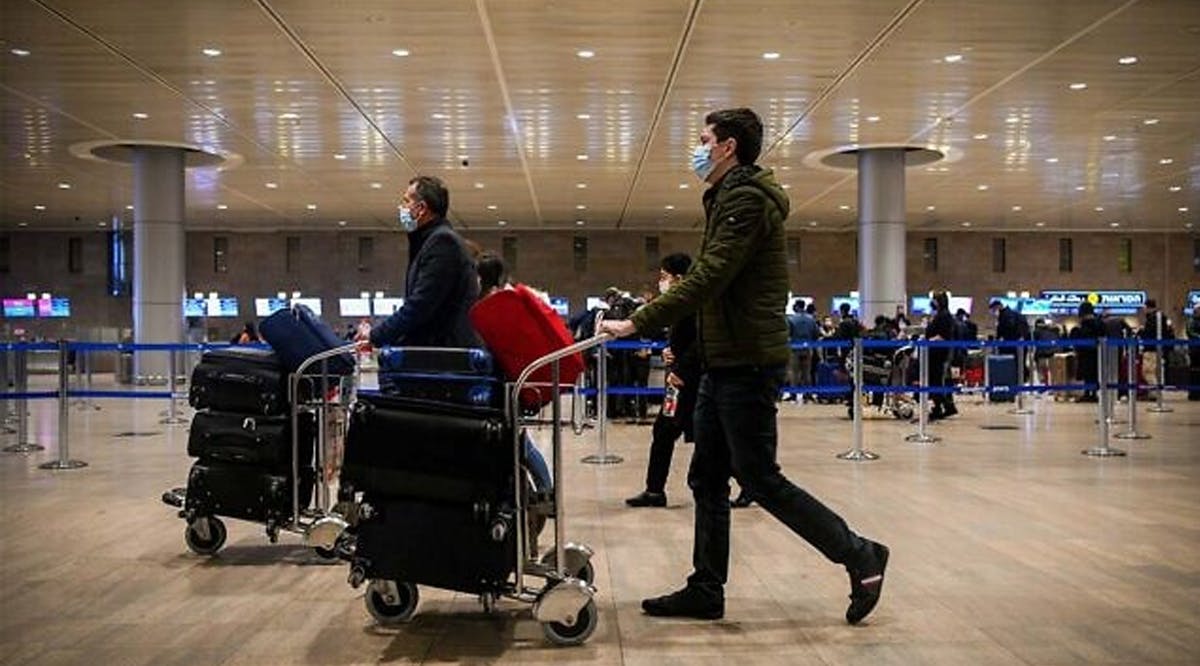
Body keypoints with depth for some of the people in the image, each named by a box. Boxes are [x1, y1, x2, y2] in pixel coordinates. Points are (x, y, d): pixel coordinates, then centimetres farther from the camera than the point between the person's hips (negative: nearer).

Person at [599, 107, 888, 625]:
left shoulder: (746, 199, -14)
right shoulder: (730, 198, 19)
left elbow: (707, 279, -24)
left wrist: (638, 322, -24)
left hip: (747, 365, -10)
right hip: (724, 363, 10)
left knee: (760, 479, -4)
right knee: (707, 480, 10)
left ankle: (860, 556, 8)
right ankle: (706, 591, 18)